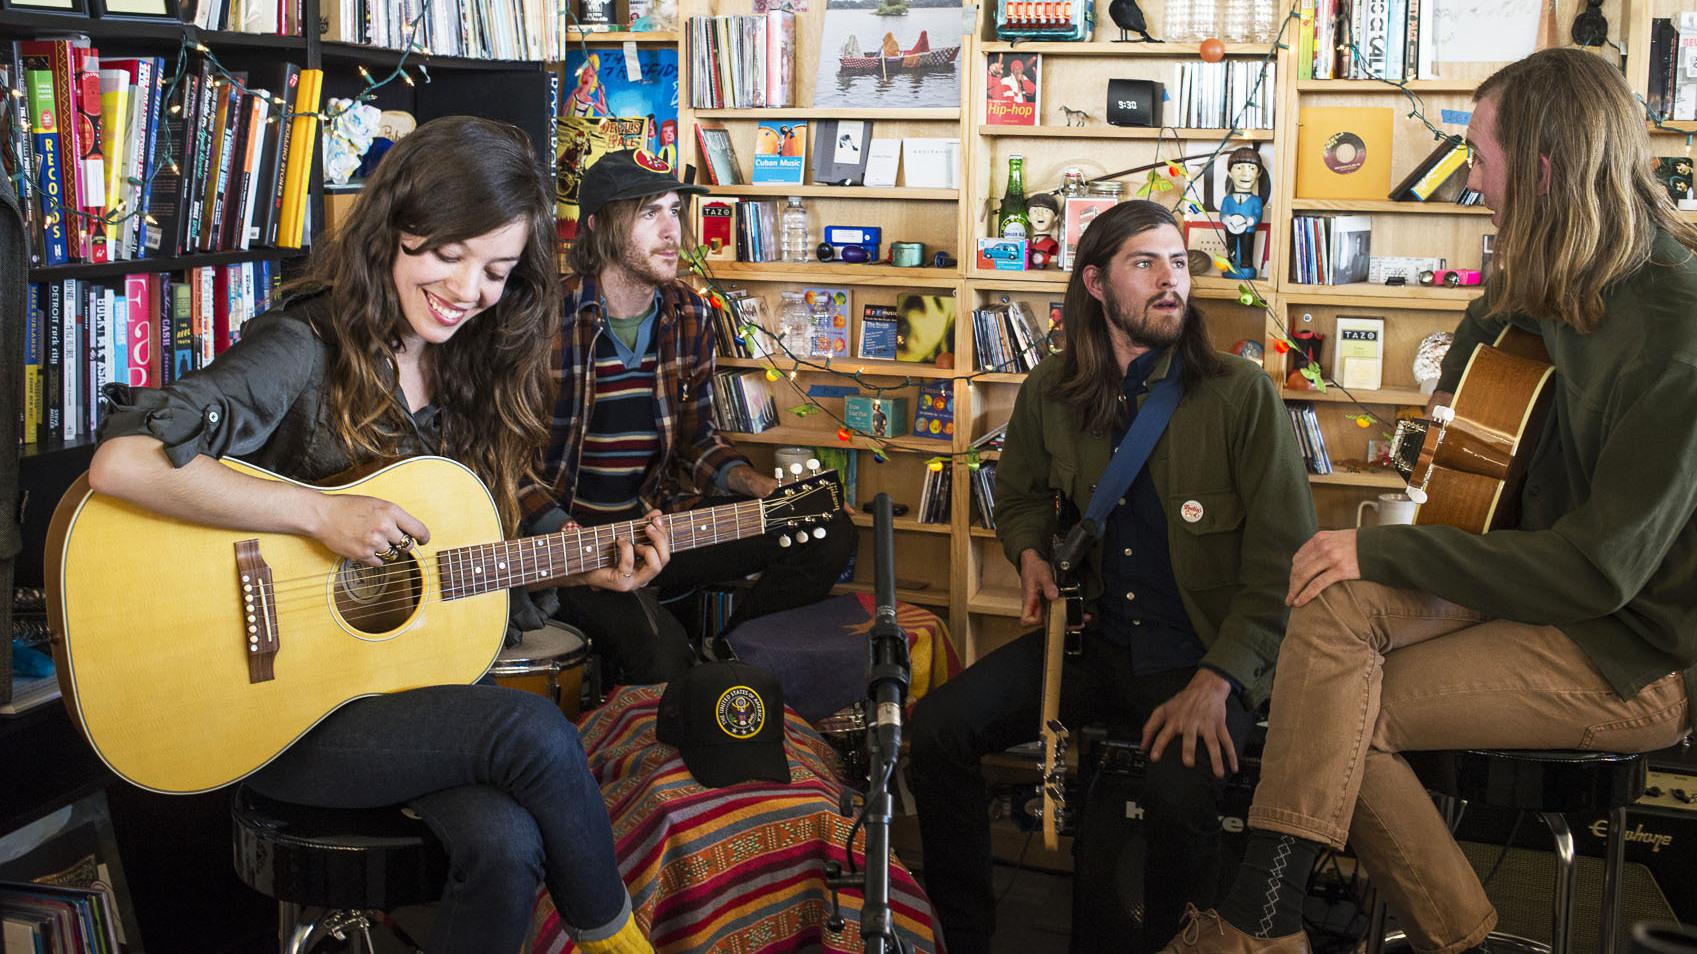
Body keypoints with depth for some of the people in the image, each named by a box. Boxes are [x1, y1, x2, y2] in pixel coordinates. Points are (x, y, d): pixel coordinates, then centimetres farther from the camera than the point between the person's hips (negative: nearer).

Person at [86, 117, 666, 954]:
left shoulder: (468, 367, 7)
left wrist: (585, 572, -1)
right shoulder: (308, 350, -15)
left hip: (403, 676, 6)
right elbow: (120, 463, -29)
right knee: (533, 731, -23)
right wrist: (320, 514, -27)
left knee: (508, 843, -23)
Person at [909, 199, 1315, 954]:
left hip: (1206, 653, -4)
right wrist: (1031, 554, 1)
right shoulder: (1050, 394, 4)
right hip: (1092, 638, 4)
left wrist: (1217, 680, -20)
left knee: (1179, 789, -33)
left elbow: (1285, 560, -10)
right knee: (935, 730, -14)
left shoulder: (1242, 395, -9)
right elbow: (1021, 494, 24)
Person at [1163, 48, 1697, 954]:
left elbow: (1598, 568, -26)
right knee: (1337, 604, -18)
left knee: (1342, 717, -19)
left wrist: (1383, 549, -23)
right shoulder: (1561, 273, 1)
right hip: (1545, 566, 8)